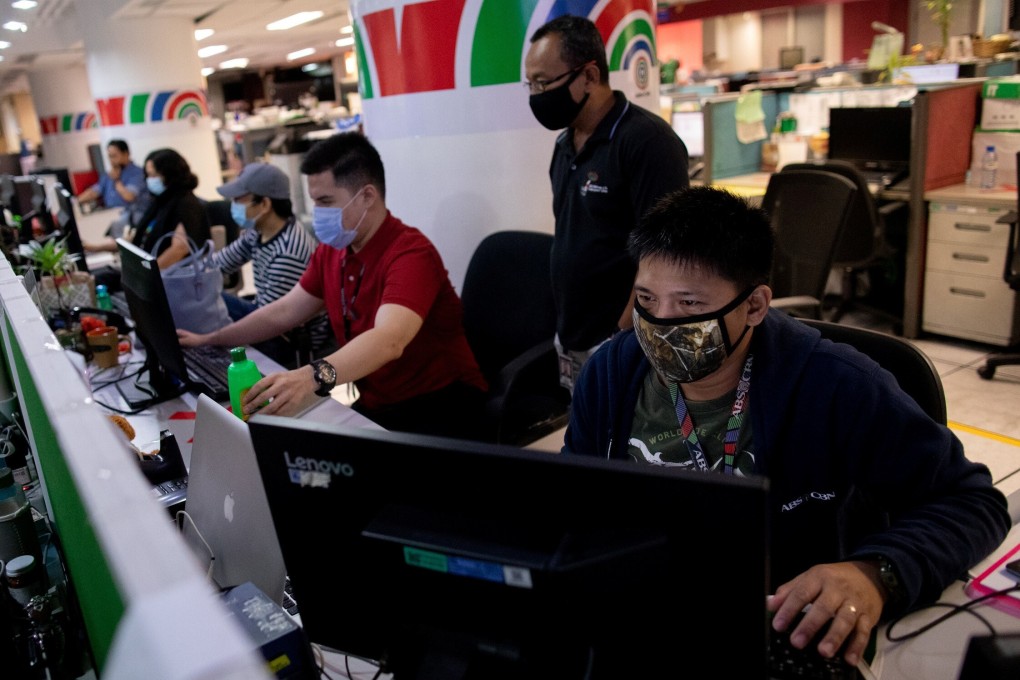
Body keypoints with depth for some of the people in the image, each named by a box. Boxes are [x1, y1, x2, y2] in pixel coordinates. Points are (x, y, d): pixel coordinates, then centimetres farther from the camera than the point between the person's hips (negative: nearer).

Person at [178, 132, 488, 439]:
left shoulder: (410, 254, -22)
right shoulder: (331, 251, 4)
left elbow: (388, 340, -39)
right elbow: (283, 313, 16)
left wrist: (314, 378, -55)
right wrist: (209, 340, 17)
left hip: (440, 409, -7)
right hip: (377, 407, 7)